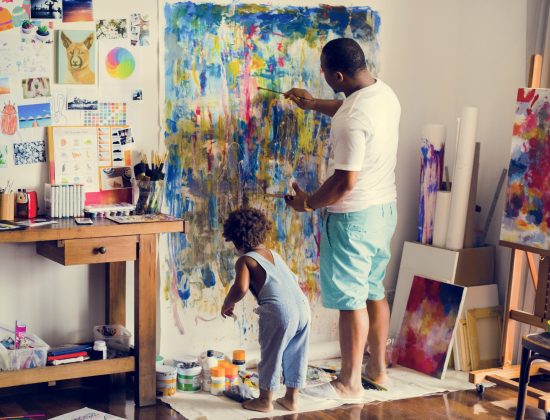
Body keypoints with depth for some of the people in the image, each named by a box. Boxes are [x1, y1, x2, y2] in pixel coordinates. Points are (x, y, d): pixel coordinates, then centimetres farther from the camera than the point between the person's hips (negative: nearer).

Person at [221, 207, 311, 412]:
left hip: (279, 310, -7)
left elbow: (241, 288, -13)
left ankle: (265, 400, 19)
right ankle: (292, 398, 27)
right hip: (302, 305, 7)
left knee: (271, 355, 8)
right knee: (295, 355, 17)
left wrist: (227, 304, 3)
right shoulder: (274, 254, 22)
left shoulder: (245, 260, 1)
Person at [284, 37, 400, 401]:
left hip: (353, 217, -9)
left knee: (351, 300, 2)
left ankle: (350, 383, 12)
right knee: (375, 292, 19)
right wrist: (313, 104, 35)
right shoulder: (385, 93, 2)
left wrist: (308, 203, -10)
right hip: (384, 209, 9)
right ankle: (378, 369, 31)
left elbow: (345, 182, -25)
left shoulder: (353, 119, -27)